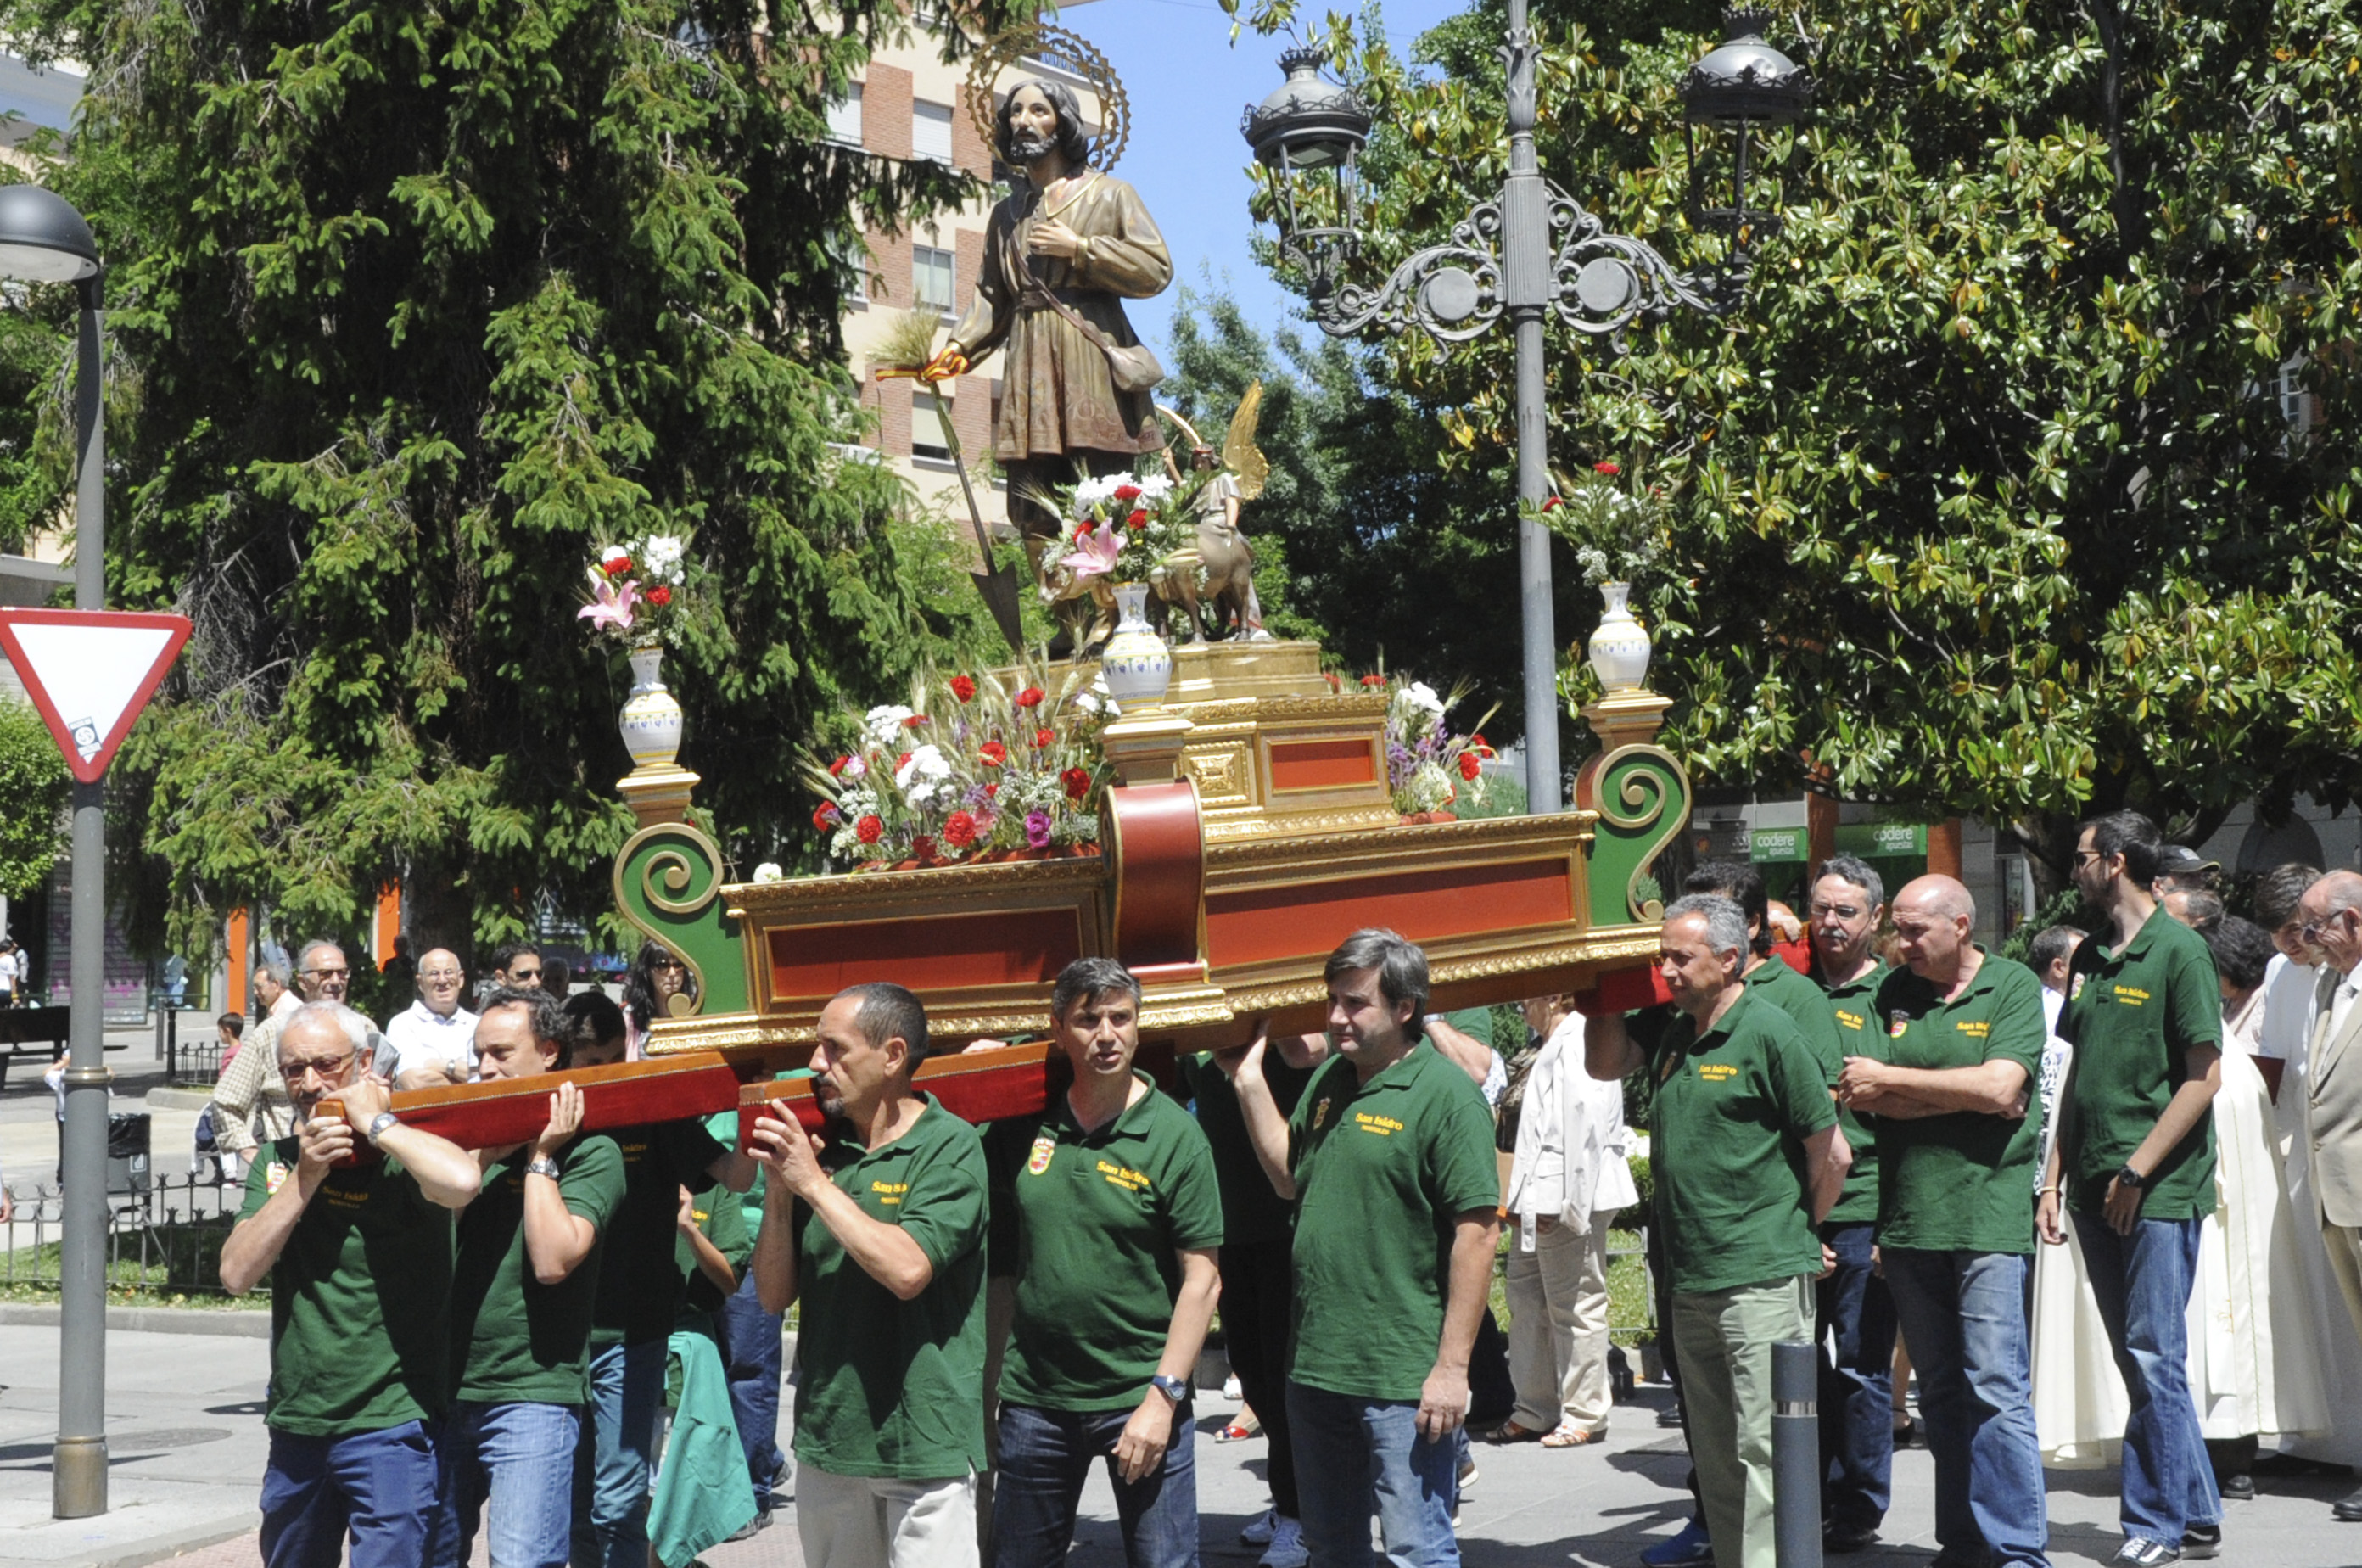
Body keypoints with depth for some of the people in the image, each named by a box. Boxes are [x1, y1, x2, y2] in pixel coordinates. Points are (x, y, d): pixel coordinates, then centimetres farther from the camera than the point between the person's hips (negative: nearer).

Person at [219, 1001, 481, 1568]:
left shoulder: (402, 1153, -10)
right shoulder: (279, 1160, 9)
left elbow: (462, 1181, -35)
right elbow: (237, 1274, -3)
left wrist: (376, 1123, -20)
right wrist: (305, 1177, -13)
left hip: (388, 1422, -6)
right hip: (294, 1424, 7)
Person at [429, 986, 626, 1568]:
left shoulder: (589, 1151, -4)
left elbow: (552, 1260, -17)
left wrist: (541, 1156, -10)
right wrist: (484, 1154, -6)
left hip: (532, 1395, -6)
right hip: (449, 1388, 7)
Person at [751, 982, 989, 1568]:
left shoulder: (950, 1147, -8)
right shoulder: (819, 1146, 7)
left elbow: (907, 1270, -23)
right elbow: (774, 1295, 7)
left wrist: (813, 1183, -17)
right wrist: (779, 1190, -7)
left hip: (922, 1439, -5)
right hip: (827, 1431, 6)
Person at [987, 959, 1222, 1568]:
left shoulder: (1175, 1135, -7)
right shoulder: (1026, 1124, 2)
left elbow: (1202, 1279, -8)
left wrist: (1163, 1396, -14)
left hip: (1140, 1399, -3)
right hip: (1035, 1398, 4)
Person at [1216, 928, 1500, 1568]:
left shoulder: (1445, 1094, -13)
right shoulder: (1327, 1081, 11)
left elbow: (1478, 1232, -15)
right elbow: (1289, 1179, 18)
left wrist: (1452, 1366, -18)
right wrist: (1249, 1081, 10)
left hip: (1404, 1378, -8)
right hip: (1315, 1365, 8)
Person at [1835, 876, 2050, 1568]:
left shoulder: (2013, 986, 0)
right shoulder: (1891, 994, 10)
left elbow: (1998, 1089, -12)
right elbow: (1860, 1094, 0)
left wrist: (1893, 1080, -5)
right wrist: (1963, 1095, -8)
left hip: (1988, 1214, -4)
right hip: (1907, 1218, 5)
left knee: (1996, 1388, -8)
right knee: (1939, 1391, 10)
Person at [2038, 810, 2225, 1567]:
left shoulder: (2179, 950, -8)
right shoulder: (2091, 957, 14)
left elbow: (2204, 1076, -12)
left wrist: (2136, 1171, -14)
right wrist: (2055, 1179, 12)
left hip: (2159, 1191, -7)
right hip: (2098, 1191, 8)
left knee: (2153, 1357, -5)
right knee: (2138, 1358, 11)